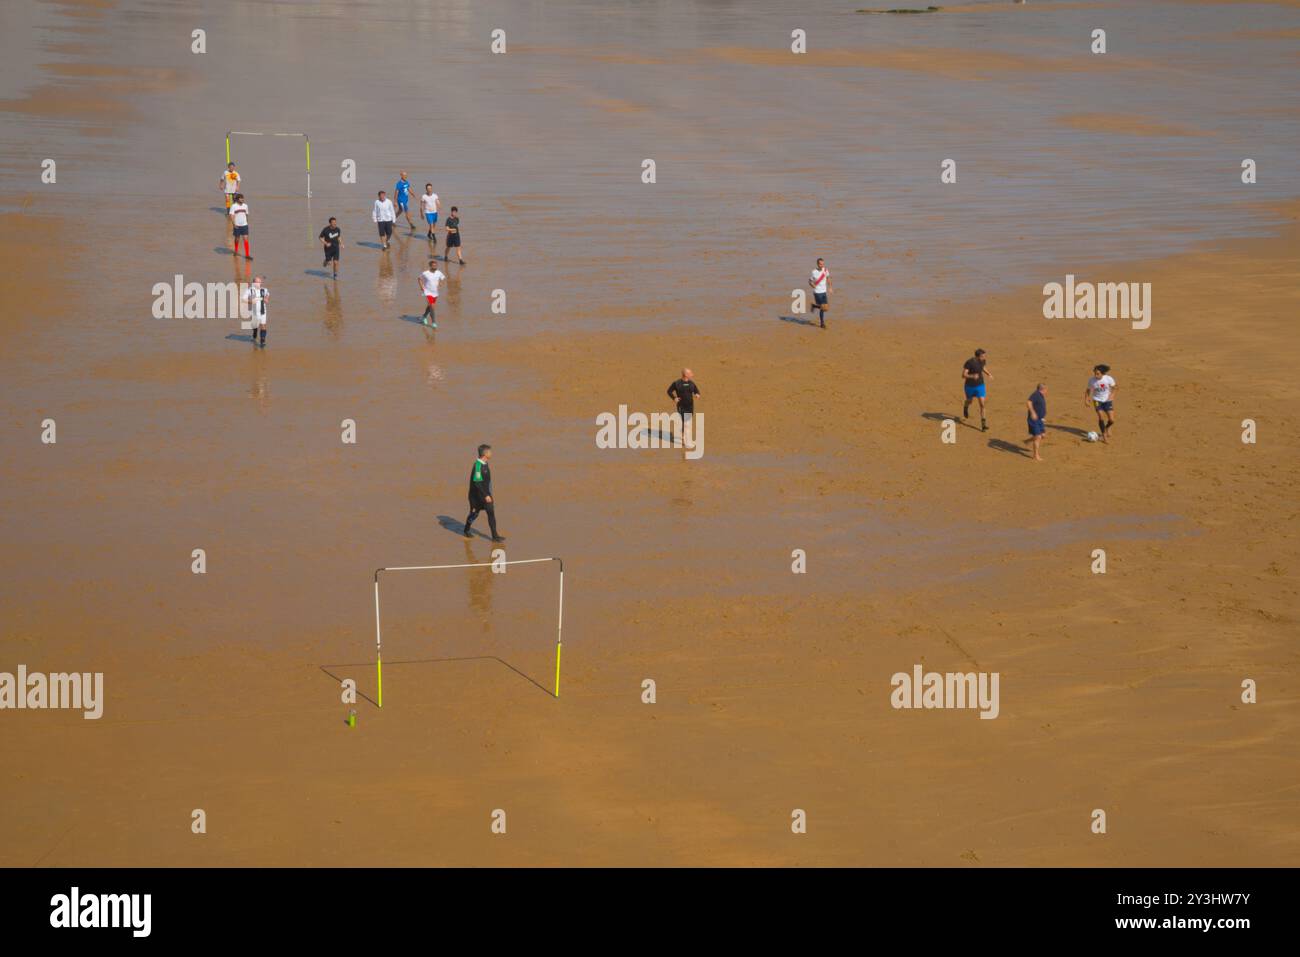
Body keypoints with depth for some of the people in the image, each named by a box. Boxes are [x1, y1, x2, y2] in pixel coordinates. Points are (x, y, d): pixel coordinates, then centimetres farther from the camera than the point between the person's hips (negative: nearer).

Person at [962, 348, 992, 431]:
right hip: (970, 386, -2)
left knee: (982, 404, -8)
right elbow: (963, 375, -25)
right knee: (969, 401, 23)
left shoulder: (983, 361, -10)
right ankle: (966, 408, 61)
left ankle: (983, 424, -6)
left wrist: (988, 373, -5)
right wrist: (972, 376, -44)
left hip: (980, 385, 2)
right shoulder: (969, 362, -27)